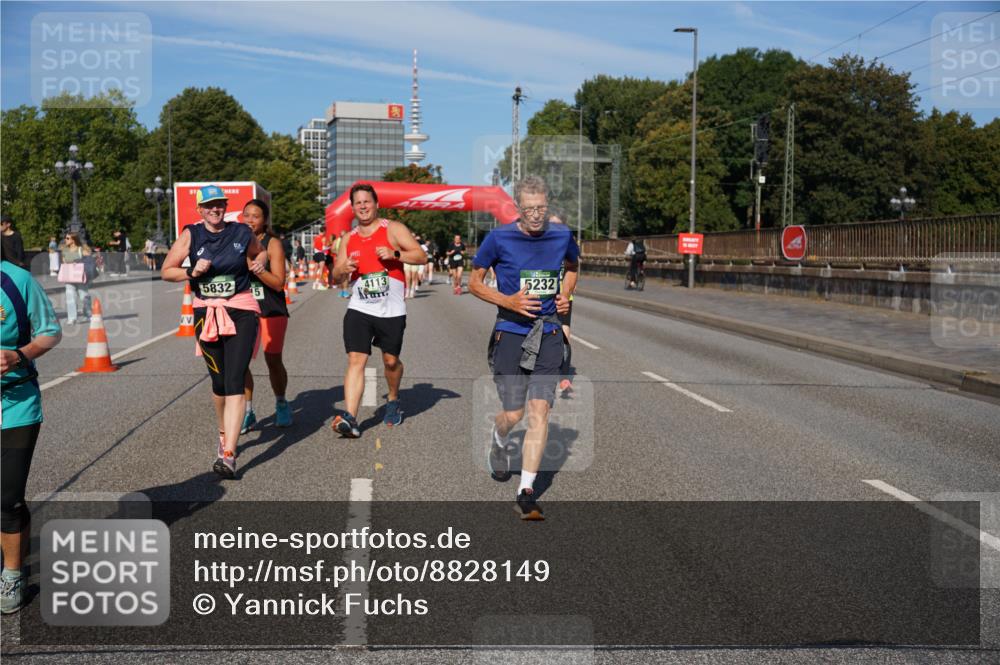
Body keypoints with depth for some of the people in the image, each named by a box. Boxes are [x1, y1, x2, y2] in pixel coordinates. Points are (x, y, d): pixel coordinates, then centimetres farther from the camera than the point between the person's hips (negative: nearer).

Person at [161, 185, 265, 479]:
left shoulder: (242, 233, 2)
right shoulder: (191, 235, 1)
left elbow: (259, 252, 23)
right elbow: (166, 271, 3)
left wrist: (259, 264, 1)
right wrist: (192, 272, -14)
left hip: (241, 312, -2)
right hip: (206, 312, 2)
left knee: (235, 382, -13)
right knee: (219, 381, 10)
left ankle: (228, 455, -18)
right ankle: (224, 434, 38)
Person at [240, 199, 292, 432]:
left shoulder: (273, 244, -7)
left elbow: (278, 283, -14)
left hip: (272, 310, -3)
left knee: (273, 360, 3)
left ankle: (281, 405, 26)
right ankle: (247, 412, 5)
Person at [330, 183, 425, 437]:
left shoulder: (393, 229, 0)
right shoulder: (349, 239, 13)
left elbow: (421, 256, -6)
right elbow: (336, 276, 15)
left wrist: (394, 254, -21)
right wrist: (343, 269, -9)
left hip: (391, 310, -2)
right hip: (359, 309, 2)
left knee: (391, 360, 9)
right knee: (356, 360, -11)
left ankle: (393, 401, 38)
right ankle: (350, 418, -19)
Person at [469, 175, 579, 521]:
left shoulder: (562, 236, 3)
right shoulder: (499, 238, -7)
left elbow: (572, 267, 24)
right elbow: (474, 282, 3)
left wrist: (565, 295, 5)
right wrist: (509, 301, -13)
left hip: (549, 335, 2)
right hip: (510, 333, -2)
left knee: (539, 411, -8)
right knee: (513, 414, 1)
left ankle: (526, 490, -1)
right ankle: (499, 441, 39)